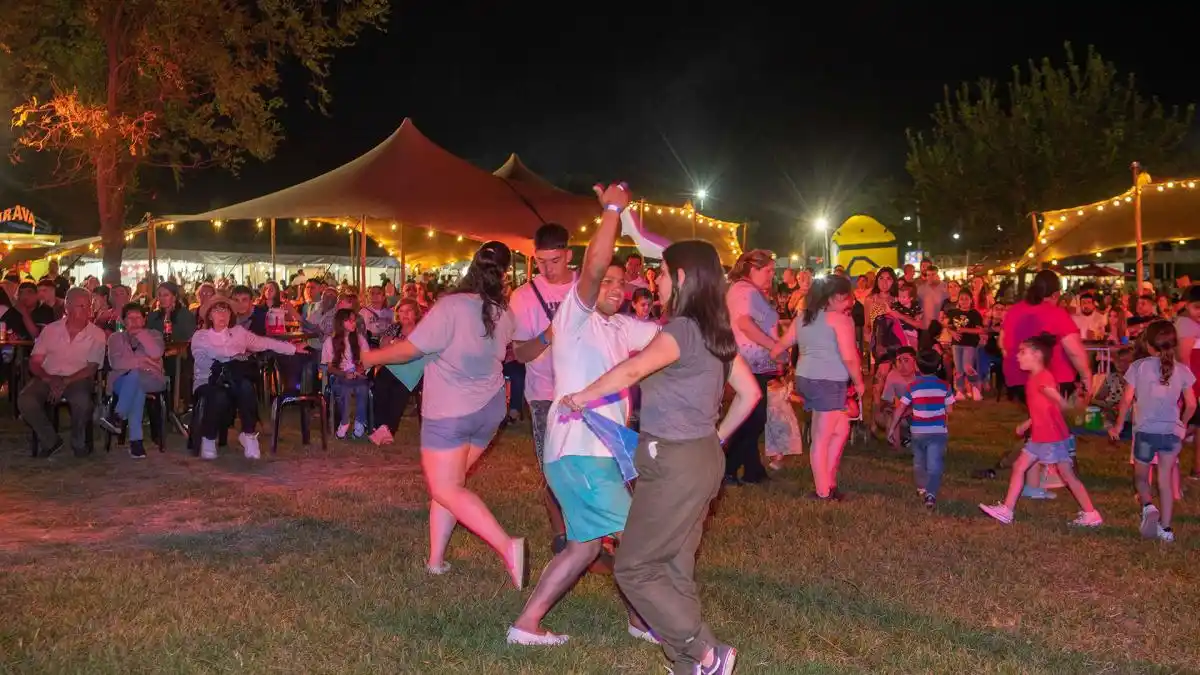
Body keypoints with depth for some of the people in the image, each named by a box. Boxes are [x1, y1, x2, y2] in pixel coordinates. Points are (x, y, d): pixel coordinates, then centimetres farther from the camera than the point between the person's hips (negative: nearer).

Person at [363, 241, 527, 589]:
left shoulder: (451, 306, -20)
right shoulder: (504, 314, -2)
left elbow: (409, 349, -14)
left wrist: (373, 356, 2)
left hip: (450, 410, -6)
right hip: (489, 408, 6)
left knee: (446, 489, -2)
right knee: (448, 482, 16)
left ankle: (507, 546, -16)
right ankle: (436, 560, 18)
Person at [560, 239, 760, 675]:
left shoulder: (683, 329, -16)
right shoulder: (717, 332, 10)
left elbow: (634, 369, -34)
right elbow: (750, 393, 17)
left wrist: (584, 396, -23)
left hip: (675, 462, -9)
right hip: (703, 458, 9)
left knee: (635, 568, 1)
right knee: (675, 568, 14)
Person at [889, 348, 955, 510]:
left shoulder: (913, 386, -2)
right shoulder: (944, 386, -2)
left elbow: (900, 409, -2)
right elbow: (948, 410, 2)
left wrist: (891, 428, 5)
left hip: (918, 431, 1)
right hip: (938, 432, -1)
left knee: (919, 463, 21)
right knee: (934, 466, -3)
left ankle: (922, 489, 33)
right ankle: (931, 494, -17)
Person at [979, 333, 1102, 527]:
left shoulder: (1044, 377, -18)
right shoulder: (1033, 379, 11)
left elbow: (1061, 404, -32)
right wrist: (1027, 424, 23)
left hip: (1054, 437, -10)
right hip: (1039, 437, 10)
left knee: (1068, 476, -1)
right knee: (1019, 467, 8)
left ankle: (1091, 515, 10)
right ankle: (1006, 510, 11)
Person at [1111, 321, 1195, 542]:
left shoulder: (1139, 366, -6)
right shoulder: (1182, 370, 0)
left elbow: (1127, 400, -5)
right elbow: (1191, 405, 4)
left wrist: (1118, 426, 7)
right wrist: (1182, 424, 23)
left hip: (1145, 430, -2)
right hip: (1172, 432, 2)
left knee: (1141, 475, 17)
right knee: (1166, 479, 10)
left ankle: (1148, 506, -8)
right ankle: (1165, 528, 12)